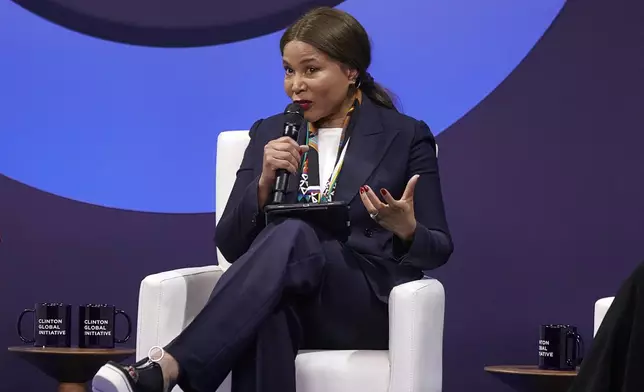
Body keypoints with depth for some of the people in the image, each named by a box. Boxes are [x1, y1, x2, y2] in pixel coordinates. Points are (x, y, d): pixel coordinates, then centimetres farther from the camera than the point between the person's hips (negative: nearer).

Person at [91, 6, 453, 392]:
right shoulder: (270, 134, 15)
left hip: (369, 305, -2)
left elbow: (438, 249, 7)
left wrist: (405, 230, -18)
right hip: (288, 298, 2)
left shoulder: (406, 136, 7)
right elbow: (232, 245, 9)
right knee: (268, 312, -40)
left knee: (292, 235, -36)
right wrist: (264, 183, -10)